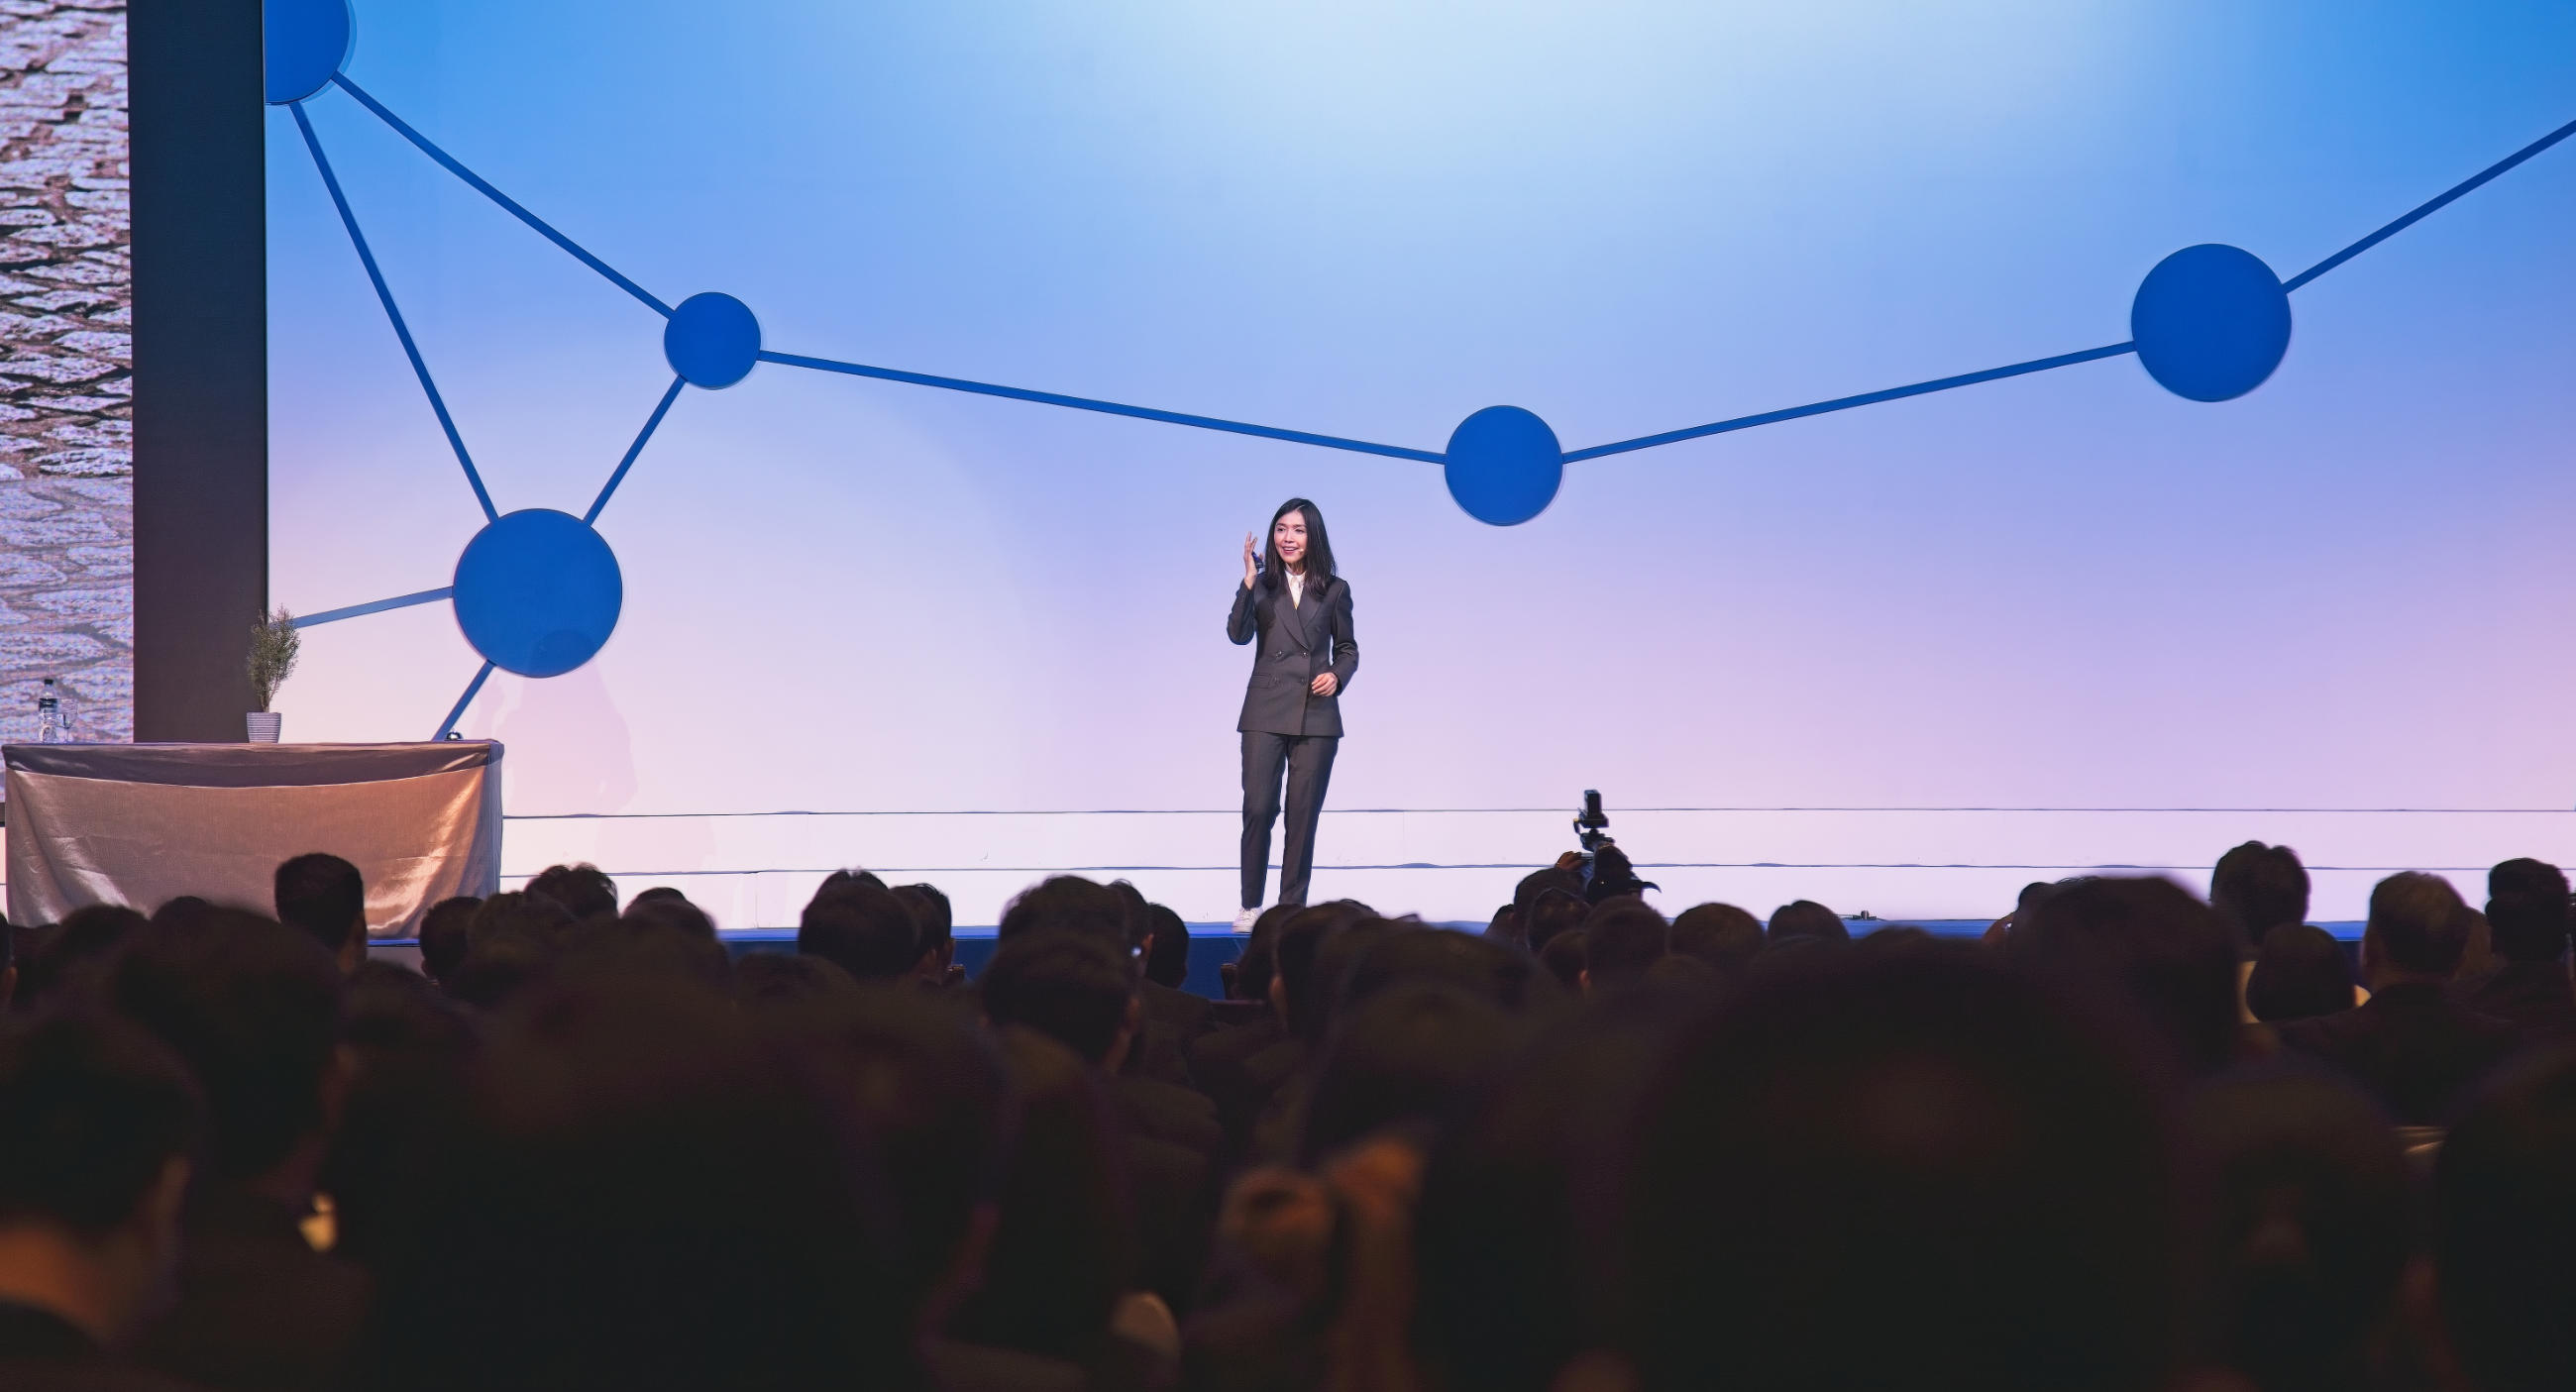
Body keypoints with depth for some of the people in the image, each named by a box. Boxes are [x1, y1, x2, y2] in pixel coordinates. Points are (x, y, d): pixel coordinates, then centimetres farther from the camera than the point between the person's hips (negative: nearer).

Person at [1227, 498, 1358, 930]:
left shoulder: (1335, 590, 6)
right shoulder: (1262, 585, 3)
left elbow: (1347, 649, 13)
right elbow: (1239, 633, -11)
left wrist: (1337, 676, -7)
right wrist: (1249, 583, -22)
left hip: (1316, 714, 1)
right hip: (1266, 712, -1)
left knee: (1303, 813, 2)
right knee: (1258, 808, -6)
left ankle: (1292, 907, 8)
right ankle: (1251, 905, 4)